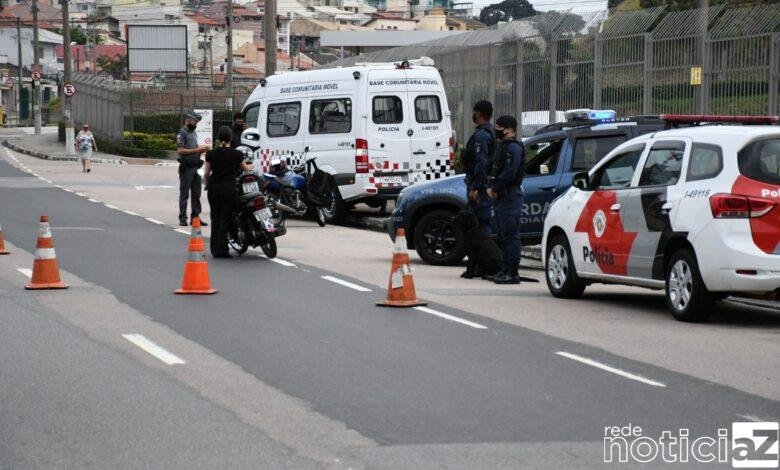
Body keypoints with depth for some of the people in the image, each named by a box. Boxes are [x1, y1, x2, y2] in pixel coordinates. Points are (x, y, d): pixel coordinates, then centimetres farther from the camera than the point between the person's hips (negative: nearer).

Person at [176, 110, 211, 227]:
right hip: (186, 168, -8)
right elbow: (180, 150, -19)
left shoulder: (194, 133, 19)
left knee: (196, 194, 9)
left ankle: (195, 217, 14)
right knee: (184, 194, -5)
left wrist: (202, 149, 7)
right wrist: (196, 150, -21)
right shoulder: (182, 133, -9)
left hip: (196, 167, 8)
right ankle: (182, 218, -3)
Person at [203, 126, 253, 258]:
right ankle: (221, 251, 0)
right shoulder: (236, 154, -4)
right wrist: (250, 167, 39)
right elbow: (245, 168, 15)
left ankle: (214, 250, 13)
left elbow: (206, 174, 4)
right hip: (229, 189, -2)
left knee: (215, 219, 11)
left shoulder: (211, 154, -1)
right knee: (225, 219, 1)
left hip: (213, 189, 2)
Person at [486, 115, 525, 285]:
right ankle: (506, 270, 19)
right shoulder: (503, 146, 20)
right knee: (504, 235, 14)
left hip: (511, 196, -11)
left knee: (511, 235, -11)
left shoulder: (513, 147, -13)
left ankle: (512, 273, -12)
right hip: (501, 197, 11)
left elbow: (509, 173, -21)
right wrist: (491, 188, 5)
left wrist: (494, 188, -14)